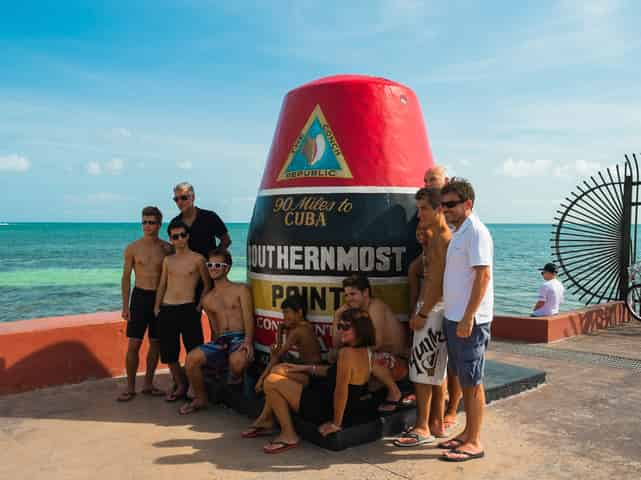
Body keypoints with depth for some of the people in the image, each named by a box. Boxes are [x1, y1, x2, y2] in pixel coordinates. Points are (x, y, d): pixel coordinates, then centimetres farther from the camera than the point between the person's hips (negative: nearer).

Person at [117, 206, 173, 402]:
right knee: (133, 344, -3)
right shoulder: (132, 248, -1)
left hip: (160, 298, 1)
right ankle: (130, 387, 9)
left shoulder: (167, 248, 1)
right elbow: (126, 278, 2)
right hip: (140, 296, -1)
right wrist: (125, 306, -2)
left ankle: (148, 384, 21)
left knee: (155, 343, 8)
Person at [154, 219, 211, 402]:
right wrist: (157, 307, 9)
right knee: (169, 352, 7)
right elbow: (162, 285, 17)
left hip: (188, 309, -4)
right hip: (166, 310, 4)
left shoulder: (197, 259, 0)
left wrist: (199, 306, -4)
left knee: (194, 350, -4)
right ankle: (180, 385, 24)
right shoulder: (167, 260, 13)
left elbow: (207, 285, 3)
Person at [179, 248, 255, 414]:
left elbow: (248, 318, -4)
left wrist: (248, 341, -22)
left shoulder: (241, 290, 7)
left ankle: (235, 378, 2)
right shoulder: (207, 299, 21)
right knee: (191, 358, -22)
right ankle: (201, 399, 1)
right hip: (219, 342, 4)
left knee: (237, 360, -38)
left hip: (239, 338, -4)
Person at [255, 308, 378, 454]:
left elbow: (341, 391, -28)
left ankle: (289, 436, 3)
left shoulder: (347, 353, -30)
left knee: (271, 382, -6)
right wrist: (307, 368, 10)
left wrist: (336, 424, -15)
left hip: (327, 409, -10)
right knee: (278, 371, 14)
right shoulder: (366, 351, -1)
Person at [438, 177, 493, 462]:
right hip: (454, 317, 9)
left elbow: (483, 275, -20)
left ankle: (474, 442, 11)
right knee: (461, 378, 16)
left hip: (469, 320, -9)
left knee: (472, 382, 0)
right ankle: (468, 432, 28)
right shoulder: (458, 232, 15)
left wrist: (468, 317, -22)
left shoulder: (476, 231, -14)